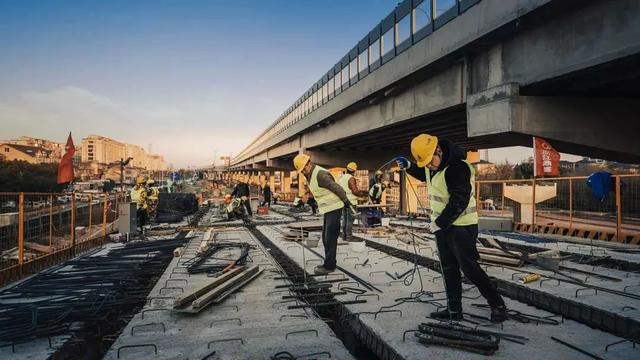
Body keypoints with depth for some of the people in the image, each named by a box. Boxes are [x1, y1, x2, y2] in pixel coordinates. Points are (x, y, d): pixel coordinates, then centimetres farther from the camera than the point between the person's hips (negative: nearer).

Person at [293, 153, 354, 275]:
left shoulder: (320, 174, -21)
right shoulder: (311, 175, 12)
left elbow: (336, 188, -20)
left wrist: (346, 201, -9)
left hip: (334, 209, -10)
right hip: (327, 209, 10)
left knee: (330, 238, -5)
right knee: (326, 238, 14)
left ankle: (329, 266, 3)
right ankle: (329, 263, 23)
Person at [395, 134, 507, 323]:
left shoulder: (457, 167, -24)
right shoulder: (432, 166, 3)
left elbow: (459, 203, -27)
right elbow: (426, 176, 28)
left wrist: (438, 223, -19)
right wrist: (408, 166, 11)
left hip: (461, 226, -9)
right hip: (442, 226, 9)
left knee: (469, 268, -3)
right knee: (449, 269, 12)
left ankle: (498, 305, 15)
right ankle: (454, 310, 23)